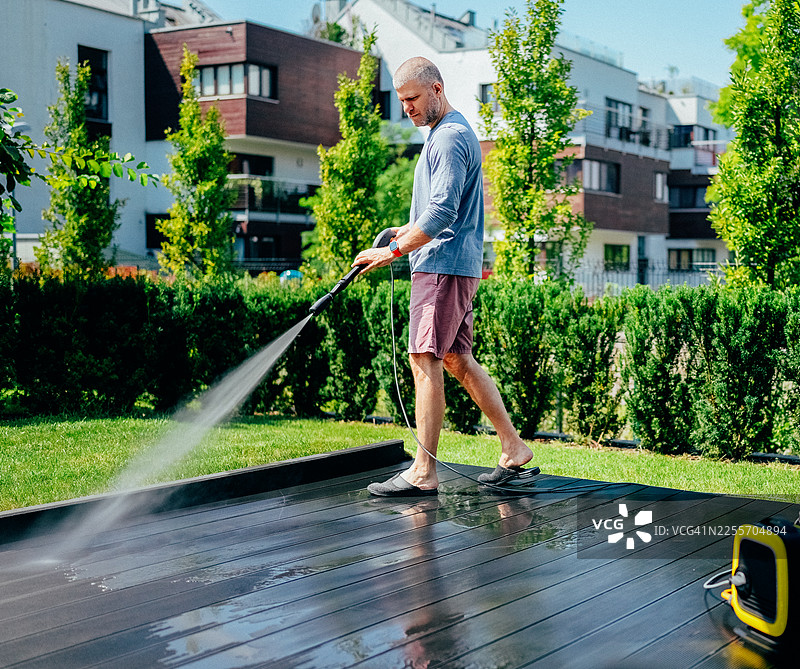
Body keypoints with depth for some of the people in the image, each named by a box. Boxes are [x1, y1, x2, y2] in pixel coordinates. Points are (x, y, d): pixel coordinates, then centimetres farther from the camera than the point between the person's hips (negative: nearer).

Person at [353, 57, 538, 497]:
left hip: (443, 265, -11)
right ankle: (514, 449, 16)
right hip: (455, 265, 11)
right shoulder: (448, 133, 22)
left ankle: (423, 473, -10)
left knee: (426, 360, -11)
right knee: (457, 360, 12)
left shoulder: (450, 138, -12)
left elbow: (442, 214, -21)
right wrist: (410, 229, 17)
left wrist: (393, 252, -18)